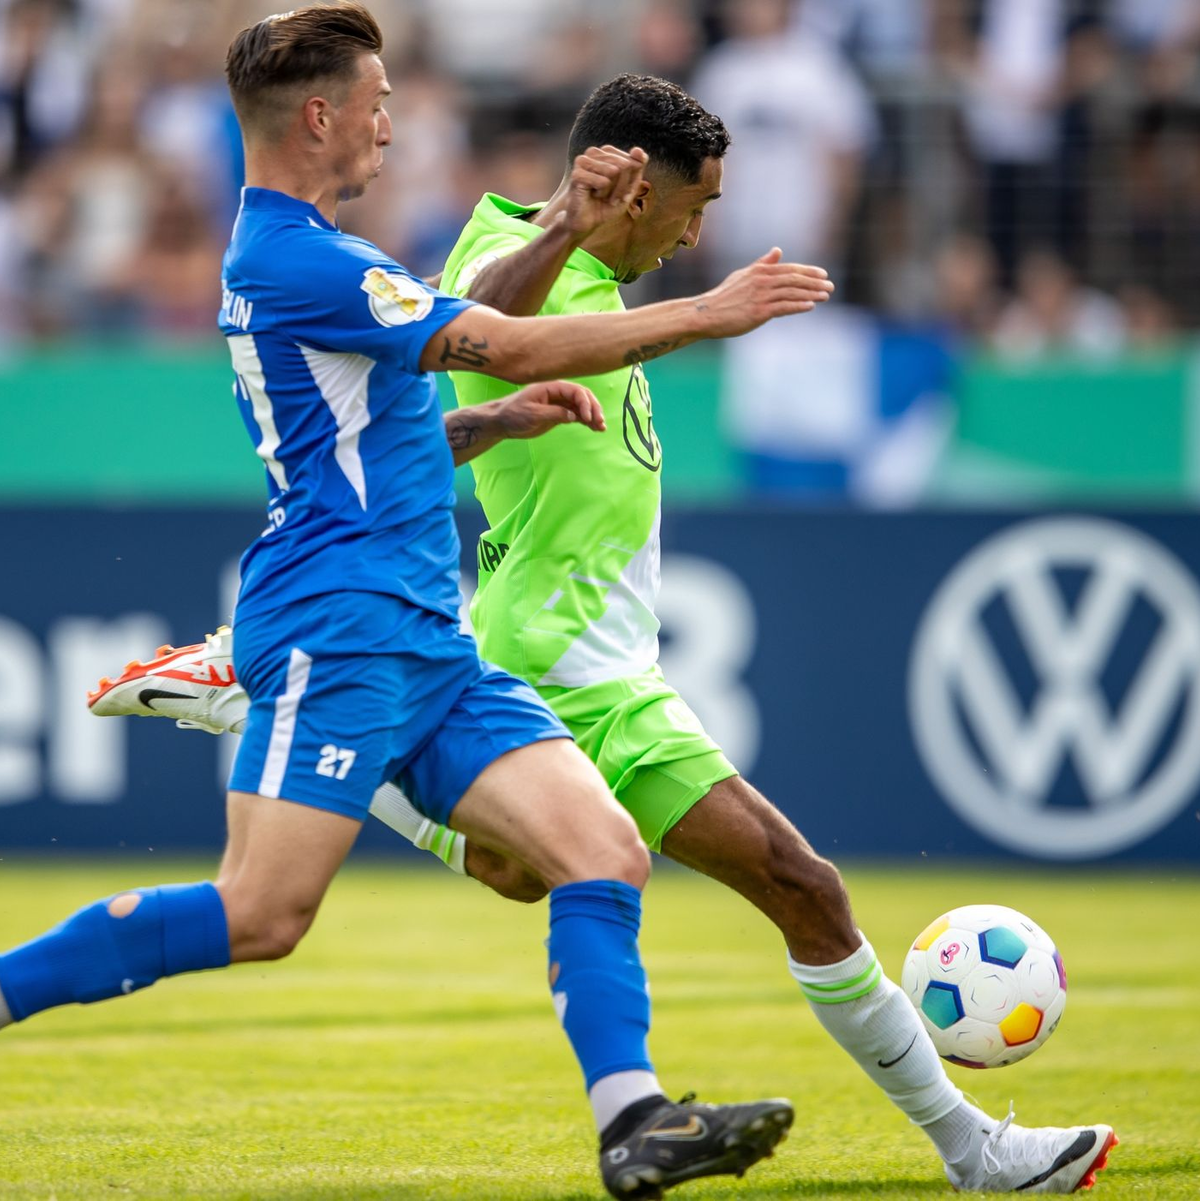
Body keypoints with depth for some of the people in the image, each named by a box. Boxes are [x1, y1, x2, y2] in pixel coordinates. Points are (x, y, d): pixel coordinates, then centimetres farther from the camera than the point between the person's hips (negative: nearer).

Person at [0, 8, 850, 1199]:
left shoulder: (287, 256, 21)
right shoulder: (294, 260, -11)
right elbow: (512, 345, -13)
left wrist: (496, 420, 13)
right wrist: (706, 313, -7)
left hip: (424, 642, 10)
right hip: (337, 626, -10)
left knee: (605, 852, -5)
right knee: (259, 915, -15)